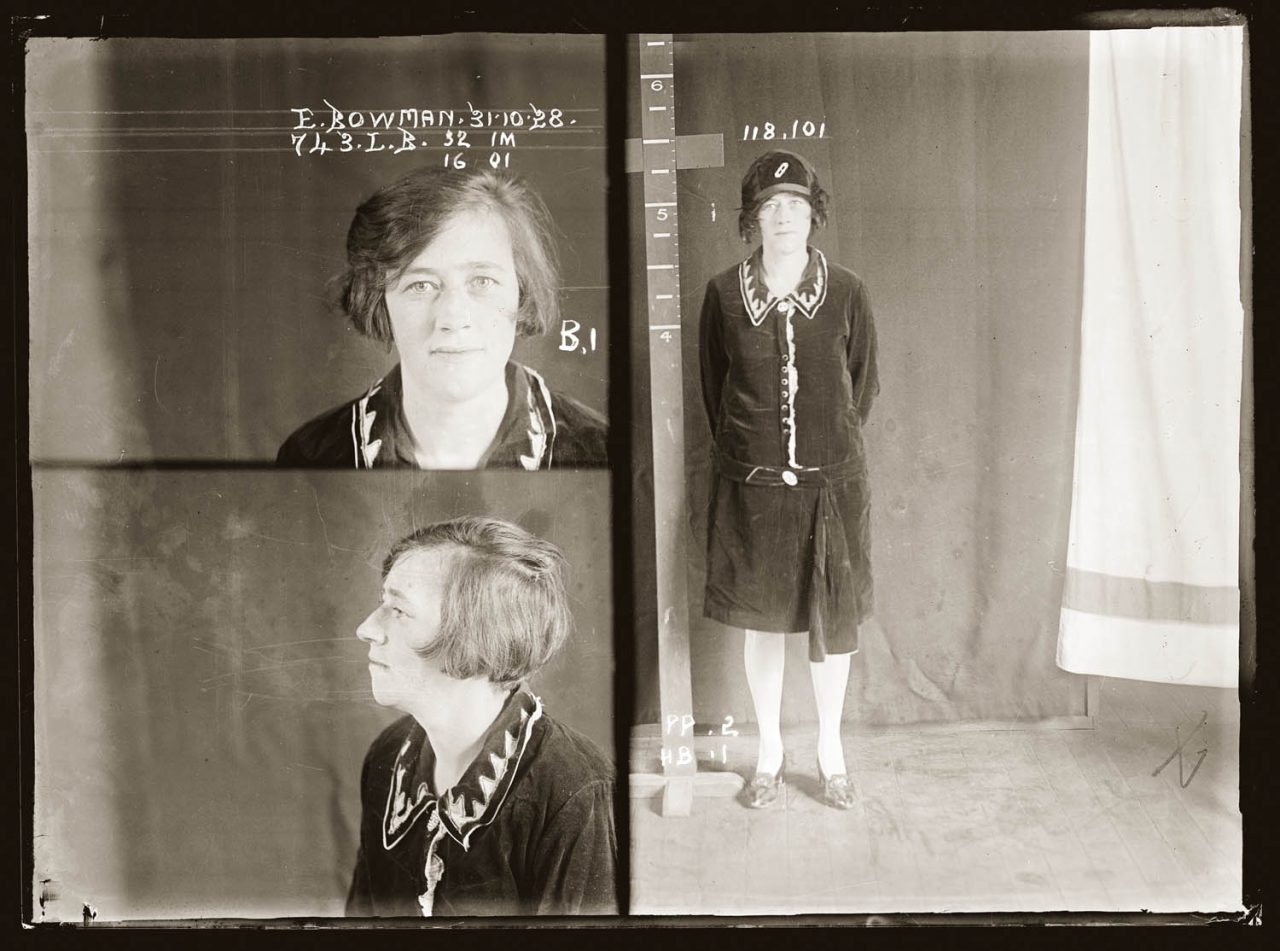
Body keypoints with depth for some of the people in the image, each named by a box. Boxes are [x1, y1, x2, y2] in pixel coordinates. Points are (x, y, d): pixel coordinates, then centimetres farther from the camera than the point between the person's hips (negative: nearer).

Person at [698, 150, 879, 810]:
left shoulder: (845, 292, -4)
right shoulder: (724, 293, -3)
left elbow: (864, 380, 7)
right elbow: (712, 382, 7)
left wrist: (835, 445, 8)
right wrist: (740, 448, 8)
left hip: (832, 483, 0)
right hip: (752, 484, 0)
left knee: (833, 621, 8)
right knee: (761, 620, 9)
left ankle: (831, 750, 26)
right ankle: (769, 752, 26)